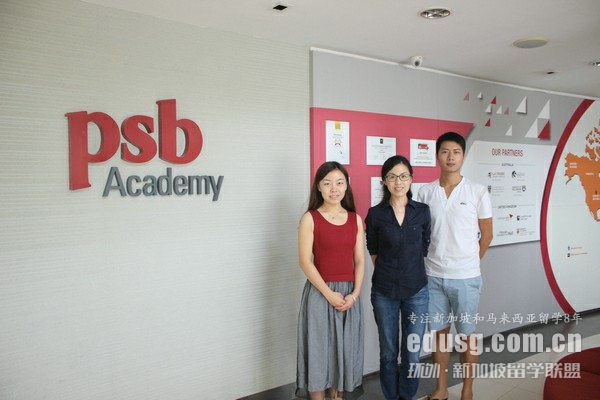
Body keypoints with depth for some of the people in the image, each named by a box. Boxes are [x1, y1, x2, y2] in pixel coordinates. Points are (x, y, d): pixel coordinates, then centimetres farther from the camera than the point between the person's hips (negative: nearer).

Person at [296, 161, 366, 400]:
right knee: (319, 349, 3)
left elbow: (360, 260, 4)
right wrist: (329, 293, -15)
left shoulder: (355, 219, 6)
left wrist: (354, 293, -8)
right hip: (320, 292, -4)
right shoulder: (310, 219, -6)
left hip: (349, 293, 4)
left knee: (344, 349, 13)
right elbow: (305, 262, -11)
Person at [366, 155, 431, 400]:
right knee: (388, 353, 11)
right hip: (384, 292, -1)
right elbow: (373, 252, 7)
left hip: (417, 291, 1)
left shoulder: (423, 211, 1)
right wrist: (388, 273, 7)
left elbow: (424, 249, 10)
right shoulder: (375, 214, -3)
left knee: (412, 353, 8)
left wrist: (412, 272, 10)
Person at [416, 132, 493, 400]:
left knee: (466, 334, 10)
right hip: (433, 276, 2)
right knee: (438, 332, 13)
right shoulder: (425, 192, 1)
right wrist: (432, 260, 4)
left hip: (466, 277, -2)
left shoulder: (478, 192, -5)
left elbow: (486, 234, 3)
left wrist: (469, 263, 6)